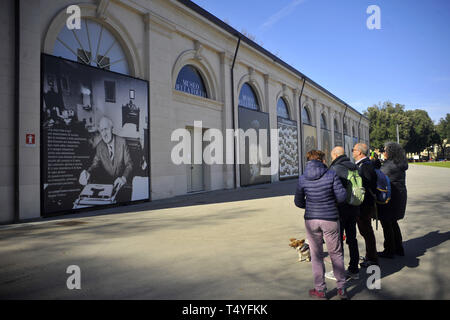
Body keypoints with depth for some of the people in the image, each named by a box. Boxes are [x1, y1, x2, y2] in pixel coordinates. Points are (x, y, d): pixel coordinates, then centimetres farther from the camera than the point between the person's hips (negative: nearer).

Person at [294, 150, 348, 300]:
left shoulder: (302, 179, -4)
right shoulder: (331, 175, -9)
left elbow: (298, 202, 3)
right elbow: (341, 197, -10)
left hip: (311, 220, 1)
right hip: (330, 219, -1)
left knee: (316, 255, 13)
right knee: (336, 253, 16)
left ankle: (320, 290, 20)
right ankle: (341, 288, 22)